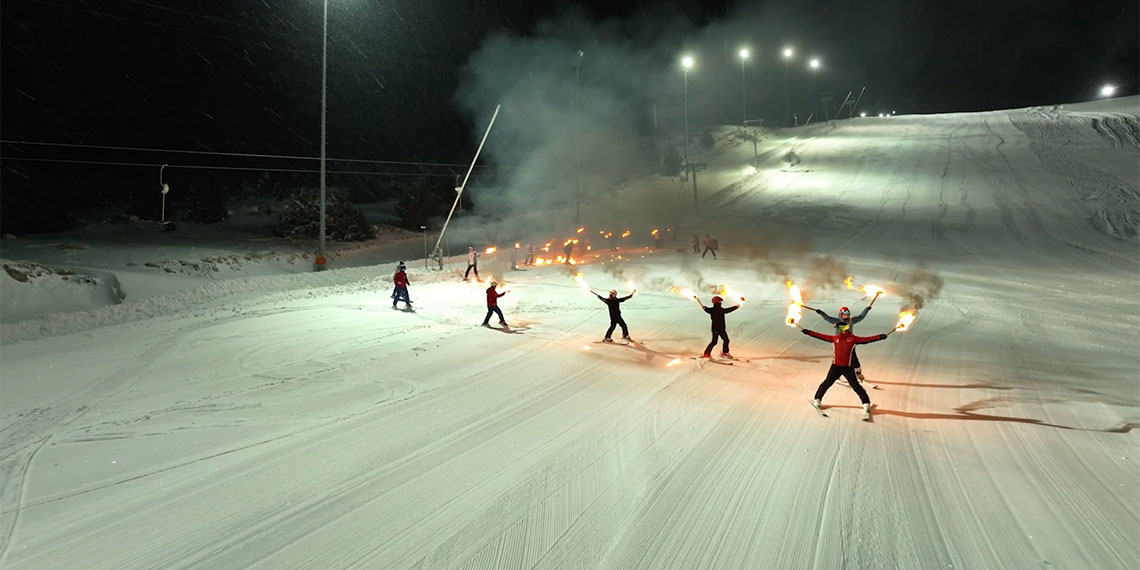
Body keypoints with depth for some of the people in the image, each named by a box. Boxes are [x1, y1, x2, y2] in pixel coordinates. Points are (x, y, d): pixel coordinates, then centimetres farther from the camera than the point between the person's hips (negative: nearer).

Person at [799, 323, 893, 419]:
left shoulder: (852, 338, -2)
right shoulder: (834, 338, 4)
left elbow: (866, 339, -8)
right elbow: (821, 336, 6)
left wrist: (879, 337, -17)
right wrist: (808, 332, 4)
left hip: (848, 367, -2)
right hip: (835, 366, 2)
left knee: (856, 386, 0)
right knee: (827, 383, 5)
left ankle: (866, 404, 11)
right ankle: (817, 401, 17)